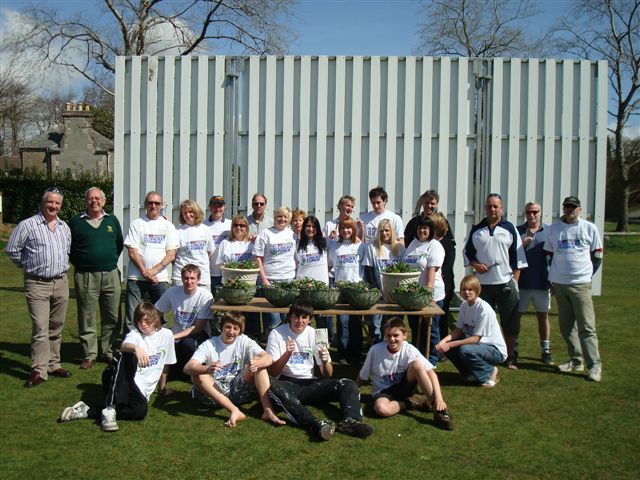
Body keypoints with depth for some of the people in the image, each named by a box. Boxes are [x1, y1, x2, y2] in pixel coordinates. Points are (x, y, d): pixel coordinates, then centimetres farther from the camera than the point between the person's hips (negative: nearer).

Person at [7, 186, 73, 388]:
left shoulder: (64, 227, 11)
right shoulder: (27, 225, -7)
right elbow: (12, 249, -1)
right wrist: (26, 265, 7)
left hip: (61, 283, 5)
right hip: (37, 284, -5)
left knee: (56, 327, 11)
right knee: (40, 328, -9)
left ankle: (53, 365, 22)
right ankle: (39, 370, -4)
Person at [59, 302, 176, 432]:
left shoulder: (167, 335, 7)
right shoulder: (134, 334, -1)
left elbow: (165, 364, 19)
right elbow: (124, 346, -26)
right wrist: (136, 348, -48)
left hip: (141, 390, 2)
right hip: (124, 381, -2)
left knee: (140, 411, -35)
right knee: (127, 356, -36)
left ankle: (88, 411, -22)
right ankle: (109, 409, -37)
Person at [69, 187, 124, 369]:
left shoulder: (112, 220, 10)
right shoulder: (76, 222, 4)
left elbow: (120, 244, 19)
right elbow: (68, 247, 11)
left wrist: (111, 261, 12)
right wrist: (79, 263, 6)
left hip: (111, 274, 2)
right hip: (85, 277, -2)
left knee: (112, 317, 5)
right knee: (87, 318, 1)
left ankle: (109, 352, 17)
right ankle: (89, 355, 10)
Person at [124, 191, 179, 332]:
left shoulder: (168, 226, 8)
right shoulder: (136, 224, 5)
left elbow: (171, 254, 1)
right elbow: (132, 252, -2)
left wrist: (154, 270, -10)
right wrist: (145, 272, -11)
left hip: (160, 278, 1)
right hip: (136, 277, -1)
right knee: (131, 316, -1)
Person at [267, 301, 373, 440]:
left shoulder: (315, 334, 6)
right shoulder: (277, 334, -2)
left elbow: (327, 375, 6)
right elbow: (272, 372, -7)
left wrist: (325, 361, -17)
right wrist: (287, 354, -23)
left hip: (309, 384, 4)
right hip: (287, 384, -3)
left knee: (349, 385, -16)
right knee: (274, 388, -39)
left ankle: (350, 421, -43)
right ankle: (316, 425, -53)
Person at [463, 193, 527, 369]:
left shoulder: (509, 228, 3)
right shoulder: (476, 230, 8)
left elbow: (517, 257, 2)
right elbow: (467, 252, 15)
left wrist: (515, 280, -3)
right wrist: (475, 264, -5)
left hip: (506, 283, -1)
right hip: (483, 283, 2)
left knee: (510, 323, 4)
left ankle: (511, 356, 17)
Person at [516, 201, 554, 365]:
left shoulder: (549, 231, 3)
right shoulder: (517, 231, 4)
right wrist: (521, 244, -15)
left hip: (542, 282, 0)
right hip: (521, 282, 0)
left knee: (543, 316, 9)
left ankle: (545, 350, 20)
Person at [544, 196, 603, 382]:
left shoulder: (590, 228, 2)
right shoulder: (554, 229, 8)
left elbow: (597, 256, 8)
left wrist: (587, 274, 6)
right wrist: (552, 279, 11)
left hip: (581, 284, -3)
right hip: (559, 284, 3)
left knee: (586, 326, -7)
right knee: (566, 326, 8)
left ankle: (595, 365, -4)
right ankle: (576, 360, 19)